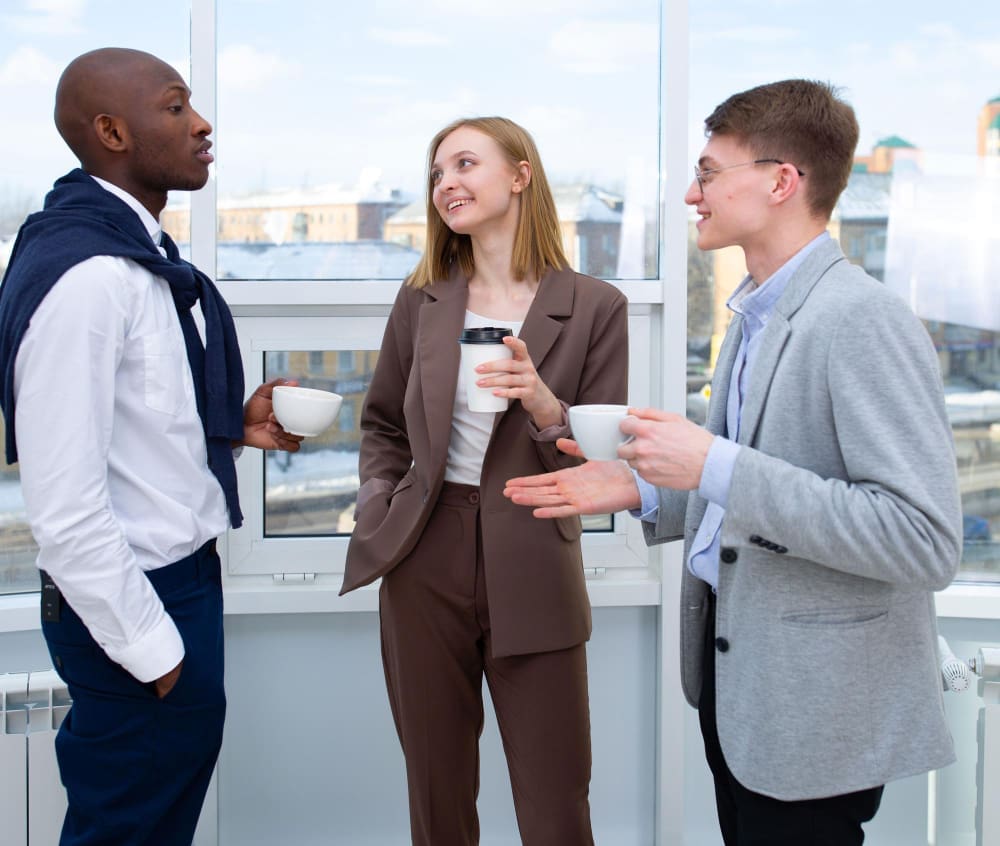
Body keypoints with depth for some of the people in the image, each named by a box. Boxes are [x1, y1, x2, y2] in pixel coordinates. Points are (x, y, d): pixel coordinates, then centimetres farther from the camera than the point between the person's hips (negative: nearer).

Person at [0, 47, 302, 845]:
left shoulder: (139, 252, 8)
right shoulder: (86, 273, -23)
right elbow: (65, 505, -25)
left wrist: (230, 425, 5)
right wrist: (149, 648, -18)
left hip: (181, 572, 9)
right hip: (133, 599, -9)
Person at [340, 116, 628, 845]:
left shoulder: (595, 307, -5)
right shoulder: (421, 299, 6)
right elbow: (383, 424, 17)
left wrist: (545, 407, -22)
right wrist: (380, 510, 3)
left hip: (532, 577, -3)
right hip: (425, 566, 3)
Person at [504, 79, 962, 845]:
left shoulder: (862, 320, -20)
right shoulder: (758, 315, 10)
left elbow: (927, 540, -28)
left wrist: (717, 466, -27)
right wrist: (642, 490, 4)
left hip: (815, 709, -9)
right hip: (731, 665, 9)